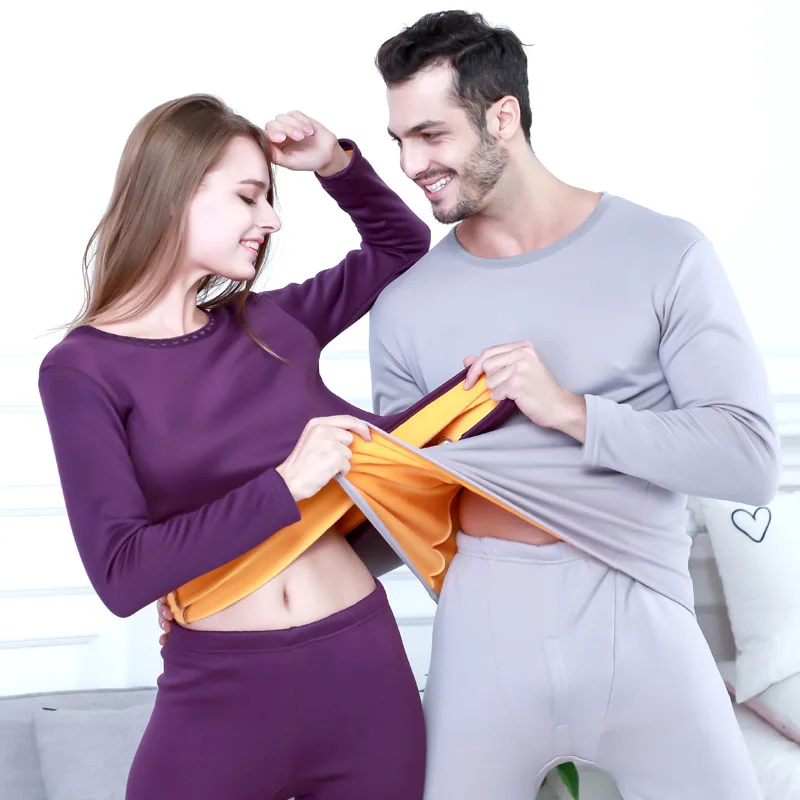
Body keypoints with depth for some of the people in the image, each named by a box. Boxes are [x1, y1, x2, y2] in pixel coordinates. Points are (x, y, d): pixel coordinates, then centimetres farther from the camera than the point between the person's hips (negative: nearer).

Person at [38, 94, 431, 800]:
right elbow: (123, 572, -15)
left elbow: (403, 247, 23)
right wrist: (286, 485, -19)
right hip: (220, 691, -4)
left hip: (363, 664, 4)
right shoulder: (83, 369, -6)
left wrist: (337, 165, 6)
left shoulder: (274, 324, 5)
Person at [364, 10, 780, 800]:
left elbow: (751, 459, -9)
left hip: (638, 615, -2)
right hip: (483, 622, 2)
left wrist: (572, 410, -17)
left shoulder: (664, 255, -4)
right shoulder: (404, 304, 5)